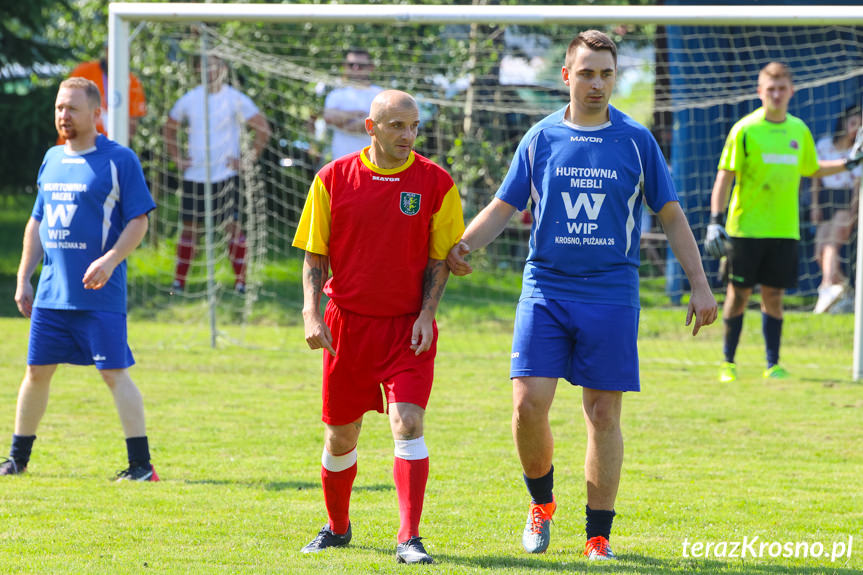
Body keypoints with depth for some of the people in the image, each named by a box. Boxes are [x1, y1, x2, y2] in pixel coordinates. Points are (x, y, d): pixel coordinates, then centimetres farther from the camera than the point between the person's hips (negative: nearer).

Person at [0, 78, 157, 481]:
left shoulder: (119, 160, -4)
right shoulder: (52, 159, 14)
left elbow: (138, 221, -7)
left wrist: (110, 260, -21)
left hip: (100, 296, -6)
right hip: (50, 293, 6)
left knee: (114, 372, -8)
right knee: (36, 370, 9)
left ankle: (141, 464, -5)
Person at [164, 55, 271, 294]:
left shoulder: (236, 99, -3)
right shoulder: (190, 99, 8)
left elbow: (263, 129, -4)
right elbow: (170, 126, 23)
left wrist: (249, 159, -7)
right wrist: (177, 158, 14)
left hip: (226, 174, -3)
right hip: (194, 174, 3)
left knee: (232, 225, -7)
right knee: (189, 227, 5)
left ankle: (240, 282, -3)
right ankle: (179, 282, 11)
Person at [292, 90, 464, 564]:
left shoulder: (435, 182, -1)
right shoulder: (334, 178, 0)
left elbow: (439, 259, 3)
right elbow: (314, 256, 4)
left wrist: (426, 315, -9)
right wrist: (311, 314, -8)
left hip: (408, 327, -1)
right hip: (347, 324, 1)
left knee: (408, 423, -17)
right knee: (340, 435, 10)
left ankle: (409, 539, -15)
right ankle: (337, 527, 34)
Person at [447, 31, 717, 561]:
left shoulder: (637, 141, 3)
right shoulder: (540, 139, 5)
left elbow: (672, 216, 9)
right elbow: (504, 207, 10)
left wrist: (700, 284, 4)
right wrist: (464, 244, -9)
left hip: (611, 293, -1)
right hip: (545, 289, 1)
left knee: (604, 414, -1)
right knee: (528, 403, -9)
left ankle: (599, 536, 8)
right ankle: (542, 502, 17)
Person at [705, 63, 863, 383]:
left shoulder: (799, 130, 8)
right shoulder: (745, 130, -6)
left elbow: (811, 170, 25)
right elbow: (725, 176, -6)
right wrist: (715, 220, -13)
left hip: (784, 229, 3)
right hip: (746, 227, -3)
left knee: (773, 296, 5)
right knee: (739, 293, 1)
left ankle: (773, 365, 11)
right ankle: (728, 362, 12)